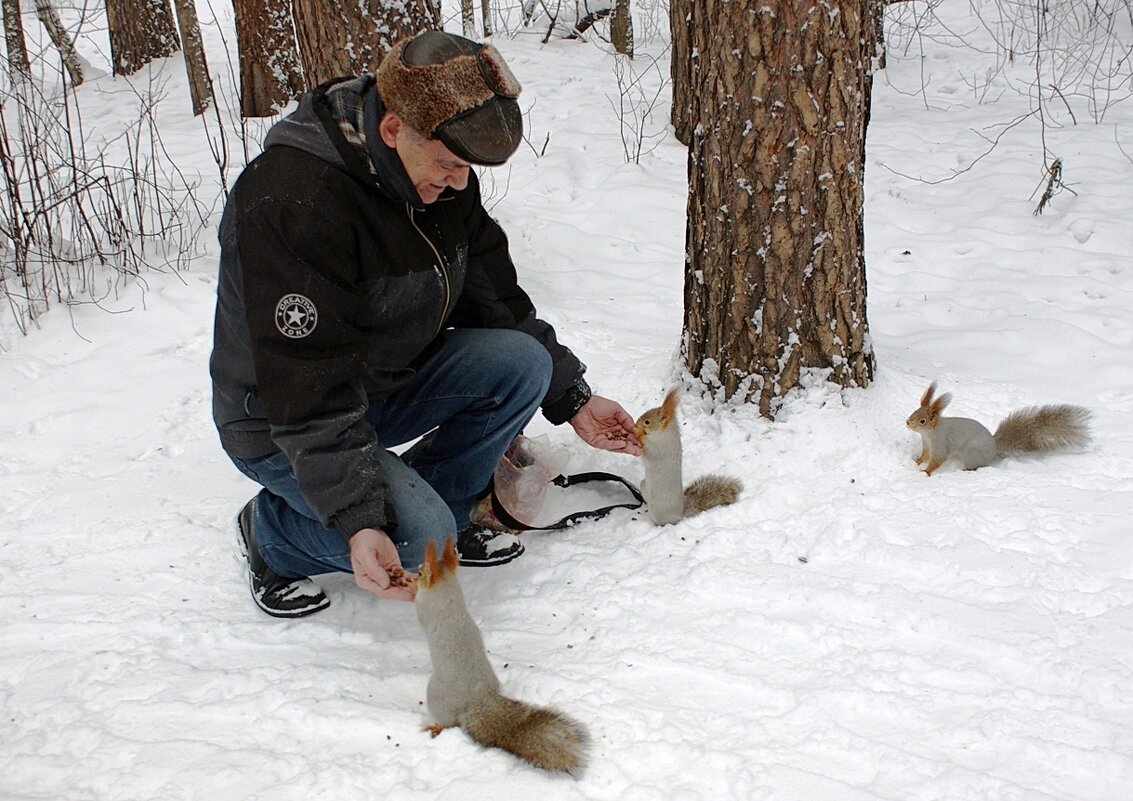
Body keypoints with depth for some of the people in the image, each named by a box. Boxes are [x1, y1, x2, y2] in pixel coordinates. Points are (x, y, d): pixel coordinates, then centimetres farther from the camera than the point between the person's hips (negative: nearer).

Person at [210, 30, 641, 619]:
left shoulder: (442, 178, -6)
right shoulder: (289, 200, -32)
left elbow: (497, 303, 6)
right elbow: (306, 393, -34)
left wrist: (572, 400, 4)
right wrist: (358, 522, -38)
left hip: (394, 383, 7)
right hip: (279, 425, -7)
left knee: (523, 363, -15)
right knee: (418, 540, -26)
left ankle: (438, 513, 5)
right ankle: (273, 531, 4)